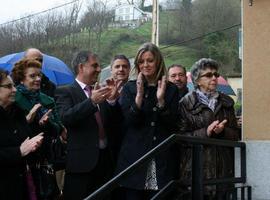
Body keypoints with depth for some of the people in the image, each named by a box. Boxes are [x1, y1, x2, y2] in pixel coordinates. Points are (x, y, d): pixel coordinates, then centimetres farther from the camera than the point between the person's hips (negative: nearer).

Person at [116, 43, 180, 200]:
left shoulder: (171, 89, 7)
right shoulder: (130, 88, 7)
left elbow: (172, 124, -1)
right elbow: (129, 121, -4)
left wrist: (161, 99, -14)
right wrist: (139, 95, -14)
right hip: (135, 156, 0)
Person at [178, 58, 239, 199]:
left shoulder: (226, 102, 14)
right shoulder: (186, 103, 1)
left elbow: (235, 135, 11)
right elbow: (181, 136, -6)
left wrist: (222, 131, -9)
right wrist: (205, 132, -17)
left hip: (223, 167, 4)